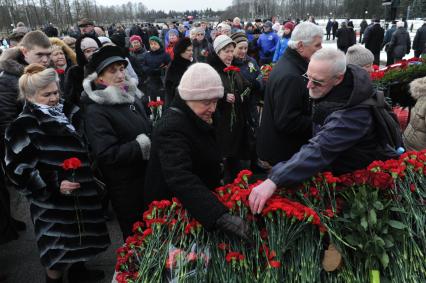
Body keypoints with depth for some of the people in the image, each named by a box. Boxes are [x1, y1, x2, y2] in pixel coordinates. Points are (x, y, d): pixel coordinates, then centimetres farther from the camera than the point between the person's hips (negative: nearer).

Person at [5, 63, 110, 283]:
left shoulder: (67, 113, 4)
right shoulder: (23, 127, -15)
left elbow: (83, 150, 15)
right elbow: (19, 170, -18)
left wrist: (93, 179, 9)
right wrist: (54, 186, -24)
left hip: (81, 195, 7)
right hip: (52, 202, -7)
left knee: (77, 239, 23)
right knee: (58, 249, 8)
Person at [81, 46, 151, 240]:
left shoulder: (131, 95, 7)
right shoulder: (95, 111, -17)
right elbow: (106, 154, -25)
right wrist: (143, 145, -22)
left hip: (148, 177, 7)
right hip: (126, 188, -7)